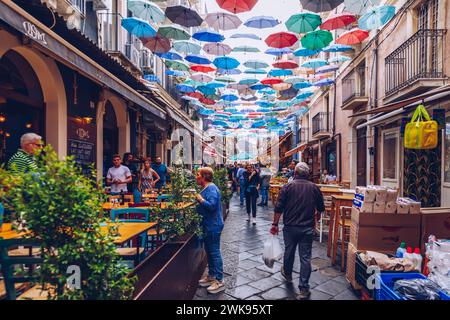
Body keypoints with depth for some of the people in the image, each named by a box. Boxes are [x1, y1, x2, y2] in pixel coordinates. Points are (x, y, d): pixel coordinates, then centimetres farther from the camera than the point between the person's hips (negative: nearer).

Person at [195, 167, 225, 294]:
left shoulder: (211, 188, -19)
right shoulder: (206, 188, 12)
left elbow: (212, 205, -30)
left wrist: (201, 200, -19)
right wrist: (196, 206, 10)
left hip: (213, 225, -10)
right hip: (208, 225, 10)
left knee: (214, 252, -2)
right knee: (209, 251, 19)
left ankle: (219, 281, 10)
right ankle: (211, 276, 32)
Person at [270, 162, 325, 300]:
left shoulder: (288, 187, -8)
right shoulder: (314, 188, -3)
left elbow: (279, 208, -11)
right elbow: (321, 208, 5)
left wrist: (275, 224, -2)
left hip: (290, 227, 0)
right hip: (308, 228, 0)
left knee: (289, 252, 20)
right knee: (305, 257, 6)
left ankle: (287, 274, 44)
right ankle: (304, 289, 10)